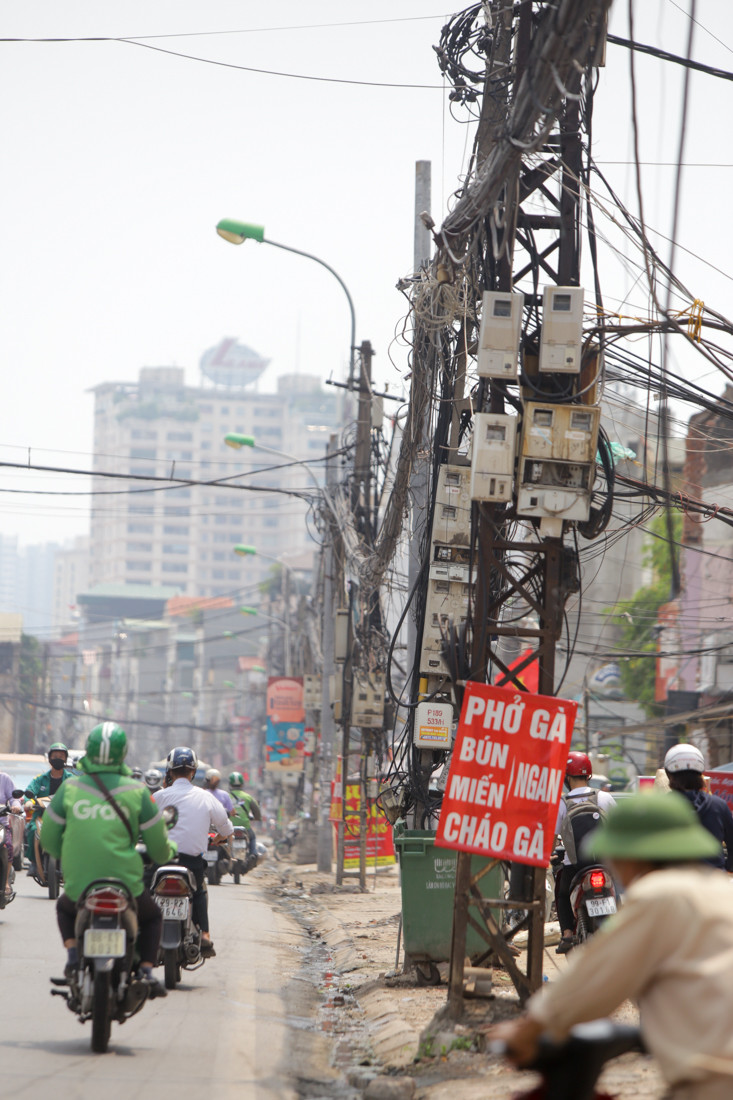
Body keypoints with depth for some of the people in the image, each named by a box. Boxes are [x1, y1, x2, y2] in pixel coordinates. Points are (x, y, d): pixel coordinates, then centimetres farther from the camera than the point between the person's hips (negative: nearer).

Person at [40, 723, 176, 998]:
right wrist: (168, 852, 25)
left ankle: (73, 957, 13)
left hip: (78, 884, 1)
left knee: (64, 908, 36)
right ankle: (147, 971, 9)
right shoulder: (136, 792, -5)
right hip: (125, 886, -1)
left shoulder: (69, 788, -2)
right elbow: (158, 847, 0)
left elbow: (48, 839, 5)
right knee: (152, 917, 29)